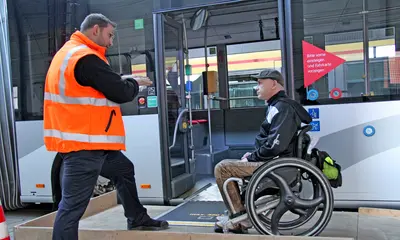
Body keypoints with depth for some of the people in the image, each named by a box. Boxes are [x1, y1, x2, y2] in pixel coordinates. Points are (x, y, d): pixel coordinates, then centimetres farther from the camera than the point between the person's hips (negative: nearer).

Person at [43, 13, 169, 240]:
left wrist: (124, 80, 4)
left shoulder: (71, 53, 15)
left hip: (84, 139, 11)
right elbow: (122, 92, -17)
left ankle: (137, 219, 40)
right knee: (73, 206, -4)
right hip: (83, 143, -11)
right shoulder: (85, 58, -19)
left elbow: (105, 82, 18)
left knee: (124, 170, 25)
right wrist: (134, 83, 4)